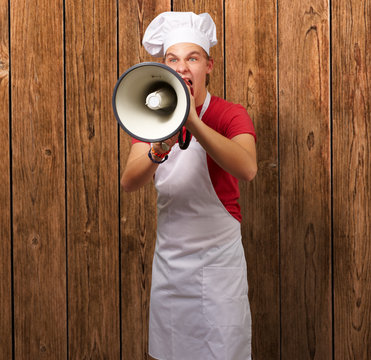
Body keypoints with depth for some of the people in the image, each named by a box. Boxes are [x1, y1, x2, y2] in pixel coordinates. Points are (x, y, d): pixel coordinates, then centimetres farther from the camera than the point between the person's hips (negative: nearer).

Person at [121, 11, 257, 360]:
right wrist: (158, 151, -35)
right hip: (168, 258, 4)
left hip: (217, 259, -4)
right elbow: (128, 182, -14)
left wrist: (193, 122, -43)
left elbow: (247, 169, -32)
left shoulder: (230, 115, -11)